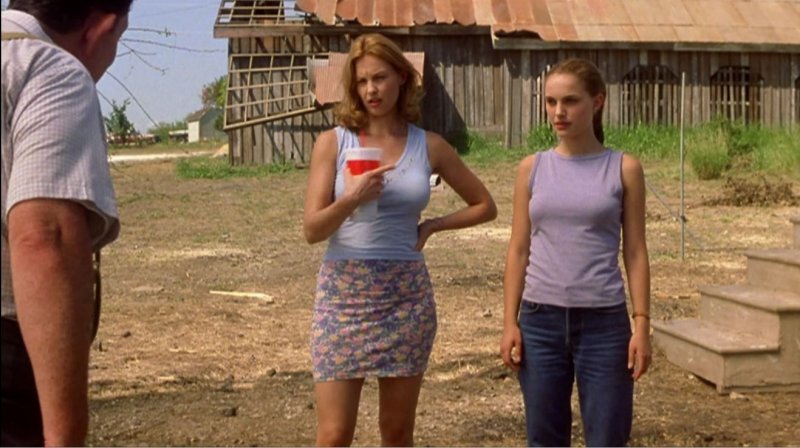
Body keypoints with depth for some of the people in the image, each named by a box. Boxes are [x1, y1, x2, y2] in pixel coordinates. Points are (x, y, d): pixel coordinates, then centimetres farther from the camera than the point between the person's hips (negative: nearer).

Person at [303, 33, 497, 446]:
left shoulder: (429, 146, 3)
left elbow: (484, 206, 14)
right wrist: (351, 199, -24)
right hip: (343, 292, -2)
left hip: (407, 296, 2)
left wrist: (431, 226, 1)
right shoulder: (333, 142, -1)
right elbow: (312, 229, -7)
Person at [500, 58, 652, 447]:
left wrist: (642, 324, -5)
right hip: (540, 319, 2)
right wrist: (509, 322, 1)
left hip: (604, 322, -2)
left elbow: (635, 252, 1)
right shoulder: (532, 168, 5)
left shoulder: (624, 169, 0)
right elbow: (519, 251, 7)